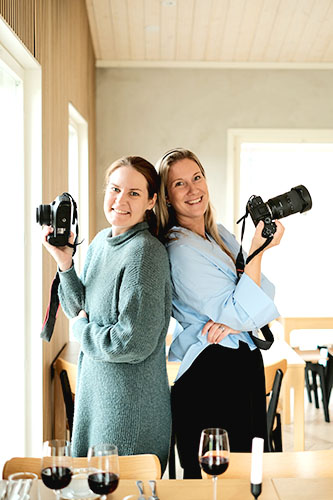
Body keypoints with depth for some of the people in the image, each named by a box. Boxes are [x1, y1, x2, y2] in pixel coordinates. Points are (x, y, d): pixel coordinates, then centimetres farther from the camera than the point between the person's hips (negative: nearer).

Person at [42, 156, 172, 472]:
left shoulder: (145, 252, -21)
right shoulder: (101, 241, 6)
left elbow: (134, 343, -23)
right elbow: (79, 309, 9)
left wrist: (81, 329, -9)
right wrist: (64, 262, -4)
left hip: (130, 402, -8)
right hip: (94, 390, 8)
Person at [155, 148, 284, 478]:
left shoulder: (221, 235, 10)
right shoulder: (180, 251, -16)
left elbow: (264, 294, 6)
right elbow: (241, 313, -21)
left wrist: (234, 319, -13)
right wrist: (259, 250, -23)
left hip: (246, 367, 8)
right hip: (212, 375, -8)